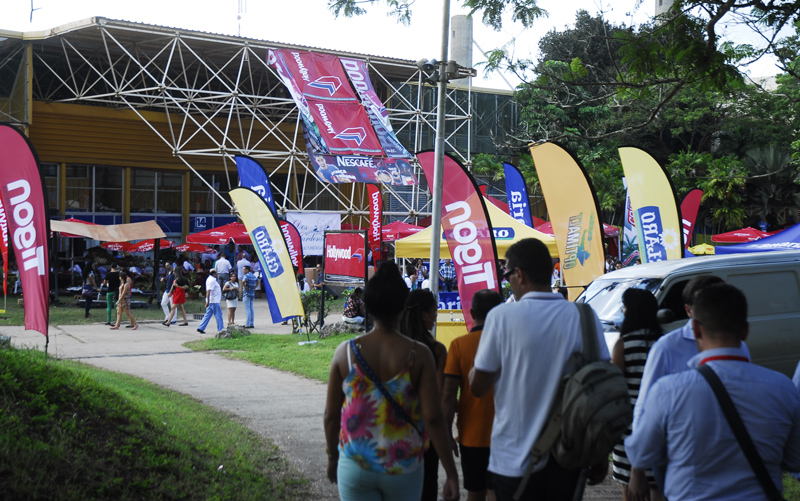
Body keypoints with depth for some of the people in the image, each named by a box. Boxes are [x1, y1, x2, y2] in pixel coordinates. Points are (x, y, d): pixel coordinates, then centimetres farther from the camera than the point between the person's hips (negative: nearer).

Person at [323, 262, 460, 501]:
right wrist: (451, 473, -6)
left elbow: (331, 415, 0)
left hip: (354, 466, 0)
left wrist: (332, 456, 17)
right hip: (403, 468, 0)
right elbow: (433, 418, -13)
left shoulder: (346, 352, -6)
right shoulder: (418, 355, -11)